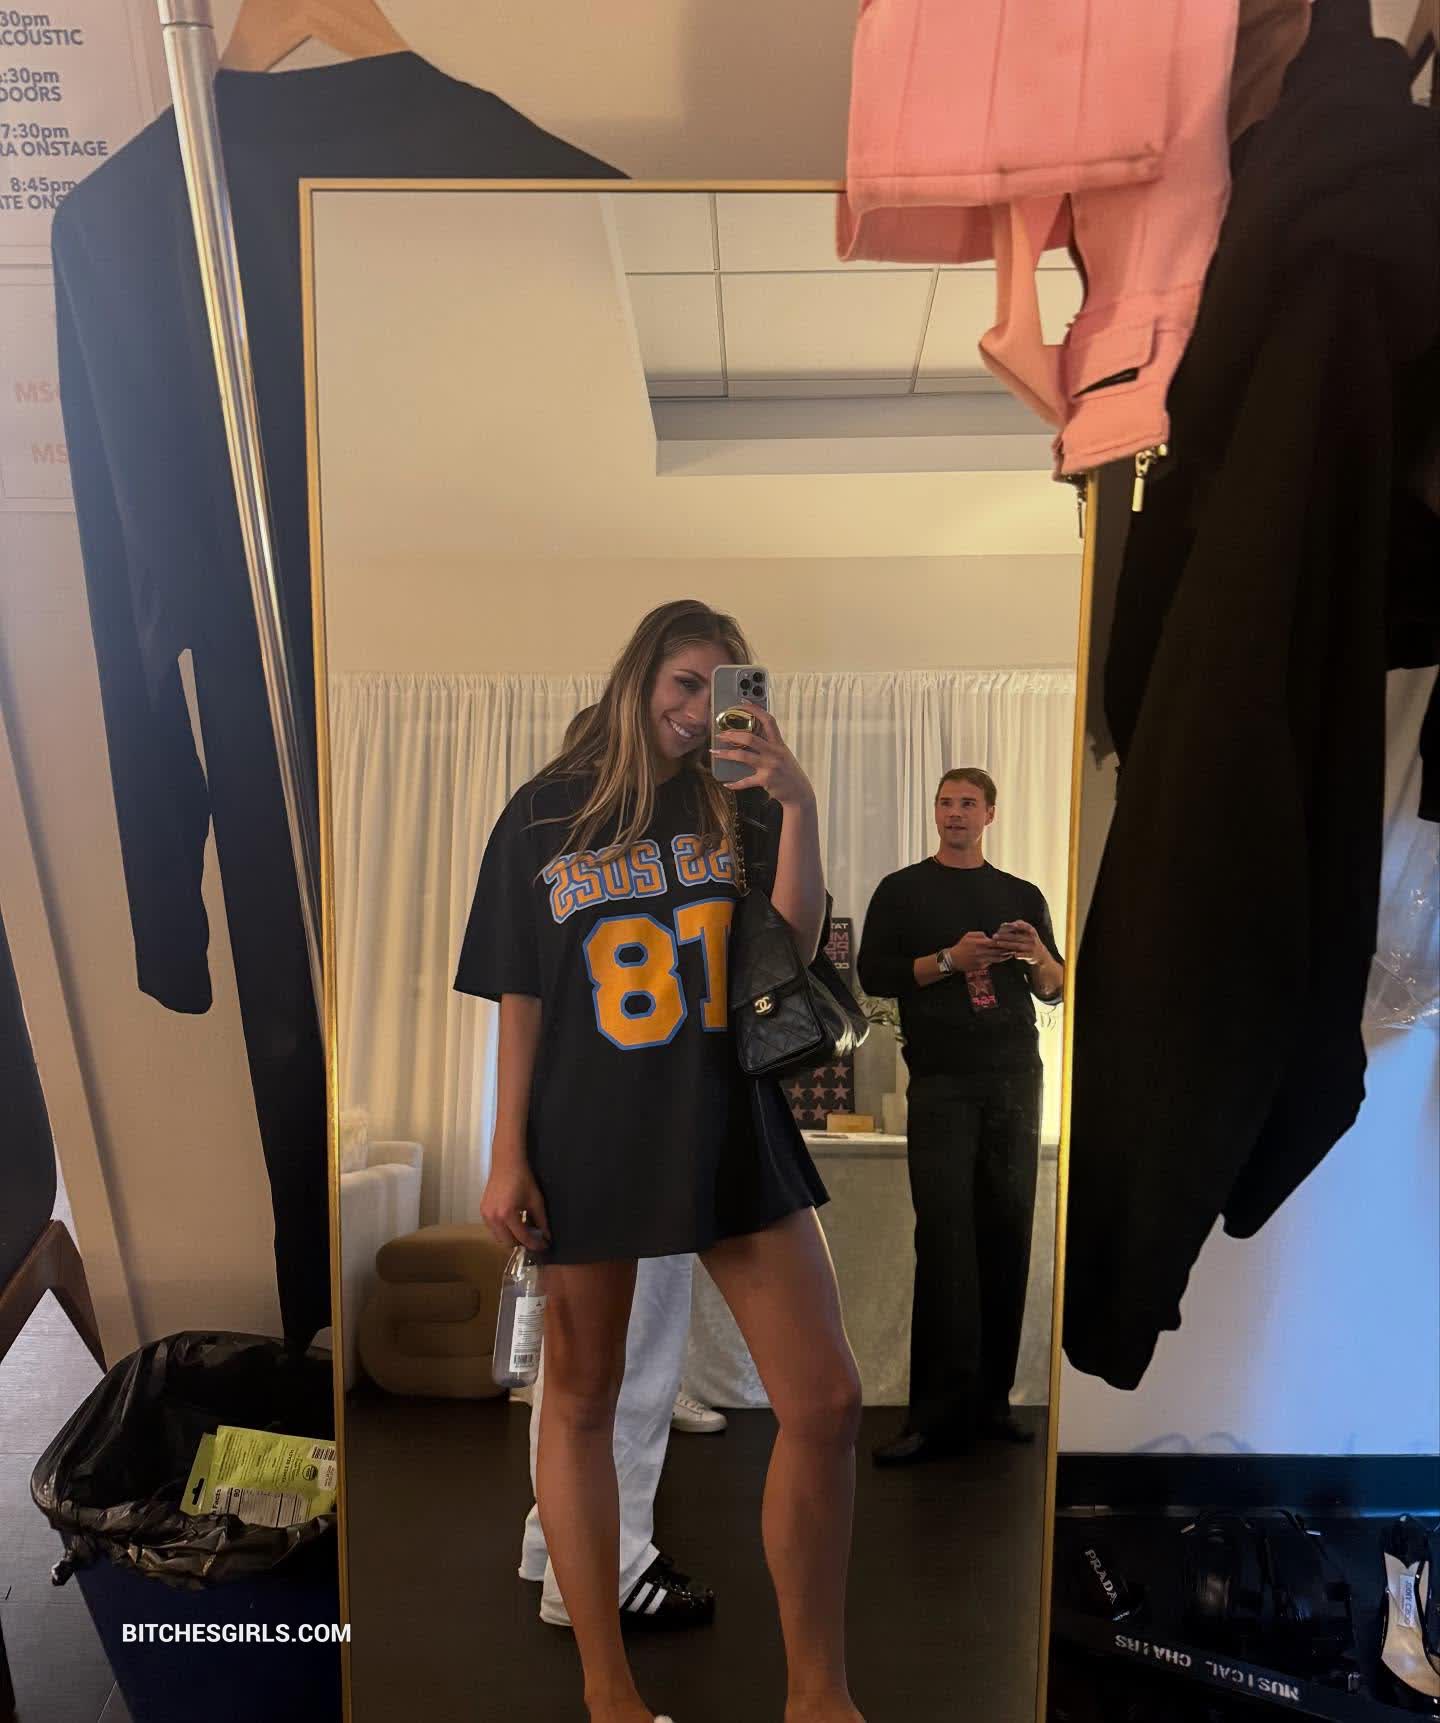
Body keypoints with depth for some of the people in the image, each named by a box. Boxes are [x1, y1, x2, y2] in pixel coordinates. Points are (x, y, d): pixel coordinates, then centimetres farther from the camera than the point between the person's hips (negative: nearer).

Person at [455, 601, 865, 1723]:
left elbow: (792, 946, -6)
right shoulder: (545, 816, 2)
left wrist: (799, 805, -16)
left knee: (827, 1402, 0)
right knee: (581, 1401, 10)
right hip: (588, 1141, -1)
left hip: (734, 1128, 2)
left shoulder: (740, 804, 6)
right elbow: (520, 997, 1)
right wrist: (508, 1153, -2)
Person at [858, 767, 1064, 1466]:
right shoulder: (902, 891, 9)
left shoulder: (1022, 896, 16)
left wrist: (1038, 956, -5)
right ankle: (941, 1414, -2)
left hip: (1015, 1080, 3)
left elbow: (1057, 990, 16)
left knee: (1007, 1237, 3)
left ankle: (991, 1399, 15)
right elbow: (873, 974, -1)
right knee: (945, 1239, -7)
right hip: (941, 1083, -3)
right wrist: (950, 959, -12)